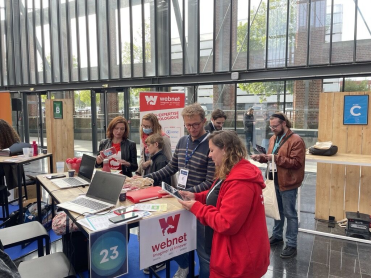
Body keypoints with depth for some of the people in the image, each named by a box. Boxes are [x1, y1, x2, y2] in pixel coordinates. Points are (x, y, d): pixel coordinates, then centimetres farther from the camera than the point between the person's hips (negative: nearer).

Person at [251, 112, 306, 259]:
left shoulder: (296, 140, -16)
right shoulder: (273, 138, 9)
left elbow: (296, 162, -22)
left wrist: (276, 158, -28)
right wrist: (261, 158, -4)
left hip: (288, 182, -8)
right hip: (275, 180, 8)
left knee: (289, 214, 3)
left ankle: (291, 245, 15)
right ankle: (277, 235, 38)